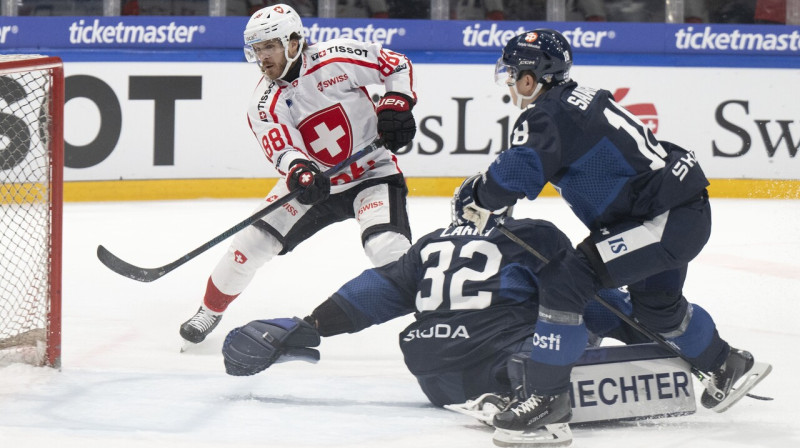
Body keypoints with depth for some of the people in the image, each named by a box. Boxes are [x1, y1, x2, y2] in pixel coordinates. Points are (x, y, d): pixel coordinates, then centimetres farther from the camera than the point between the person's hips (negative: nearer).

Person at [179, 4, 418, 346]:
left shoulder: (336, 58, -18)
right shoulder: (265, 105, -10)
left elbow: (396, 65, -7)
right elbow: (282, 149, -27)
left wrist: (396, 104, -22)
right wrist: (299, 172, -48)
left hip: (373, 173, -4)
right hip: (314, 181, 4)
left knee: (388, 249, -29)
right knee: (253, 241, -4)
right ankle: (211, 309, 18)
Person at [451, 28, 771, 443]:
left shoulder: (547, 115, -15)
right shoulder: (582, 99, 14)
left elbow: (518, 172, -27)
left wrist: (476, 198, -9)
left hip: (667, 219, -10)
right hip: (684, 211, 10)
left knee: (566, 279, -14)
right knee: (656, 305, 30)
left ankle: (548, 394, -9)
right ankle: (728, 366, 50)